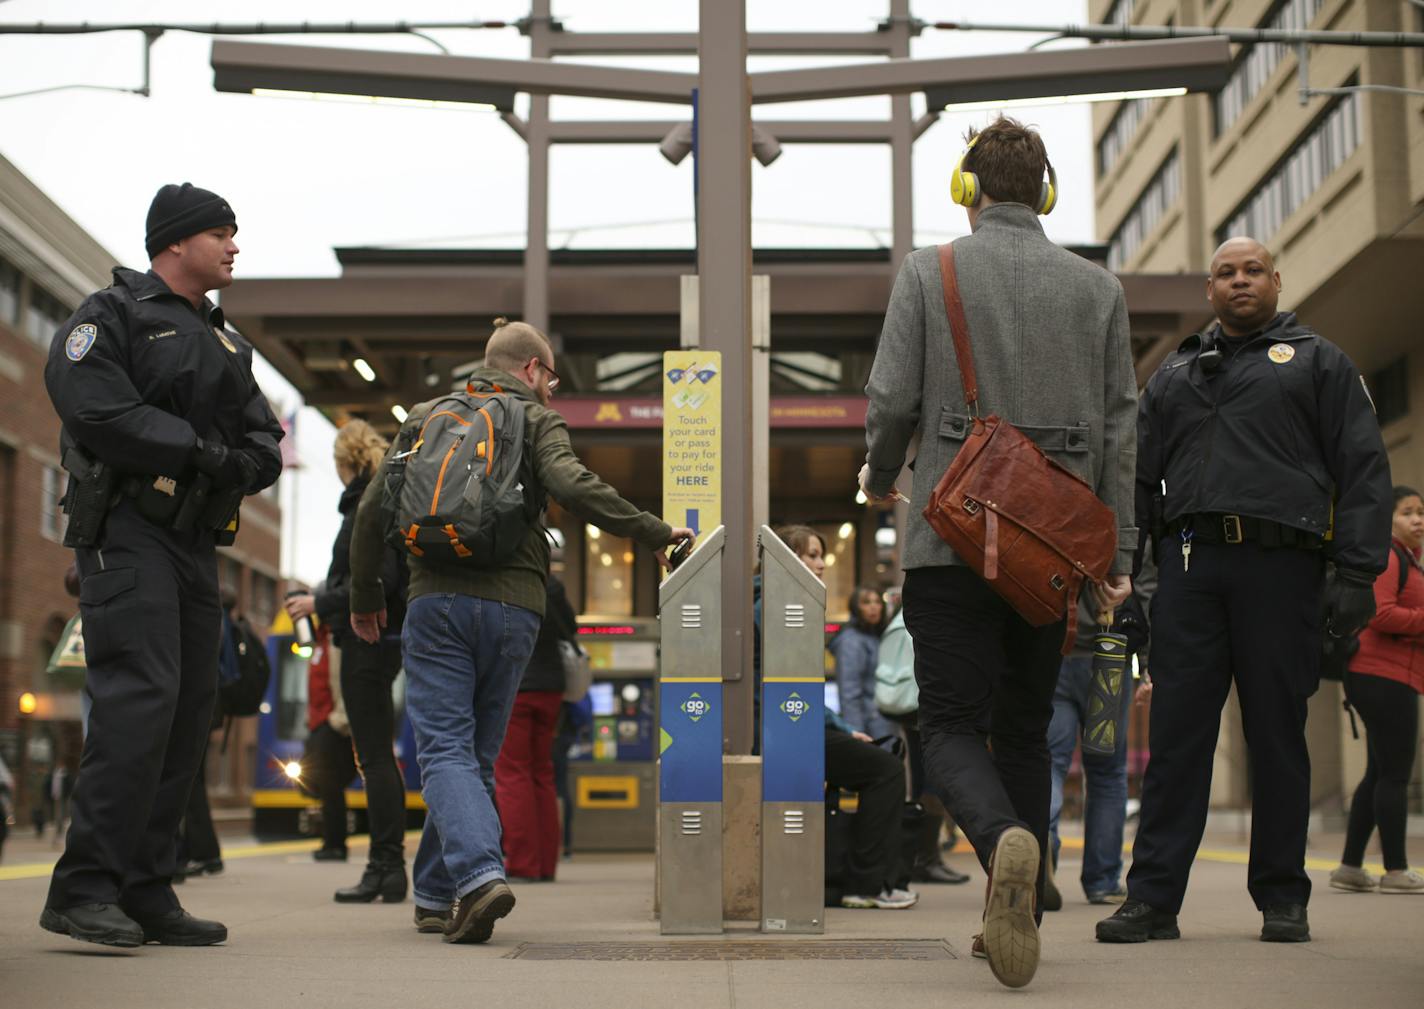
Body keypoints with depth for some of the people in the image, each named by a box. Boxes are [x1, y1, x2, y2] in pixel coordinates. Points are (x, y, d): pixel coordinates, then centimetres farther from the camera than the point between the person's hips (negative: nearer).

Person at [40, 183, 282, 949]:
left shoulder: (223, 343, 24)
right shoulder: (112, 316, 0)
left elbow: (265, 440, 17)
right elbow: (97, 410, -16)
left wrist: (243, 464, -6)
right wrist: (198, 451, -14)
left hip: (196, 541, 8)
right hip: (127, 531, -8)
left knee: (188, 712, 4)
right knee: (141, 697, -19)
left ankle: (145, 893, 9)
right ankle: (84, 889, -17)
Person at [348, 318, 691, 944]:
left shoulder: (425, 417, 17)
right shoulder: (537, 420, 8)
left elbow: (372, 511, 14)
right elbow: (573, 488, -11)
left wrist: (364, 598, 24)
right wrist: (655, 534, -5)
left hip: (436, 601, 1)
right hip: (511, 608, 0)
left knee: (445, 747, -5)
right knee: (477, 752, 11)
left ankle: (478, 875, -26)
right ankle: (437, 897, 15)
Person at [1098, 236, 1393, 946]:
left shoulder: (1318, 361, 13)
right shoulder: (1174, 375, 22)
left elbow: (1363, 472, 4)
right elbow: (1139, 476, 18)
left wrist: (1357, 575, -7)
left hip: (1281, 562, -2)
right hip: (1189, 566, 2)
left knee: (1278, 733, 2)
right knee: (1176, 732, -2)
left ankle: (1282, 900, 11)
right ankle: (1153, 897, -1)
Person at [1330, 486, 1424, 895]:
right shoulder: (1387, 558, -10)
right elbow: (1379, 615, -22)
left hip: (1388, 680, 11)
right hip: (1384, 676, -11)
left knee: (1380, 774, 11)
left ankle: (1350, 867, 14)